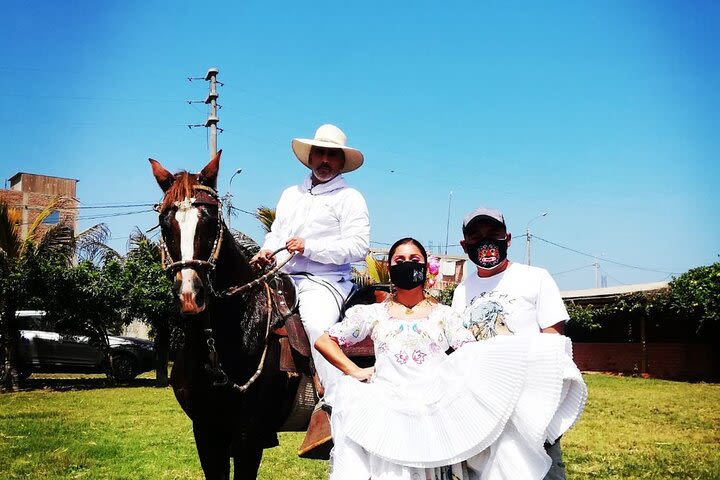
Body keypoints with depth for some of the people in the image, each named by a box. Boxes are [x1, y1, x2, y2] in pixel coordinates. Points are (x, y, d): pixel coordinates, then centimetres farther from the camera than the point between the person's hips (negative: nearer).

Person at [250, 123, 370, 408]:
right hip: (281, 278, 7)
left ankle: (338, 403, -32)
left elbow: (359, 247, -9)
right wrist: (265, 252, 4)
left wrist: (309, 247, -16)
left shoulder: (349, 198, 3)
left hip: (324, 282, -6)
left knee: (318, 325, -32)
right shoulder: (290, 195, 24)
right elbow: (275, 233, 28)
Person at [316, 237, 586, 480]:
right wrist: (354, 371, 4)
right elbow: (324, 341, 19)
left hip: (440, 406, 1)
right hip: (388, 408, 0)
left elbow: (473, 355, 6)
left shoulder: (444, 315, 19)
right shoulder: (372, 314, 18)